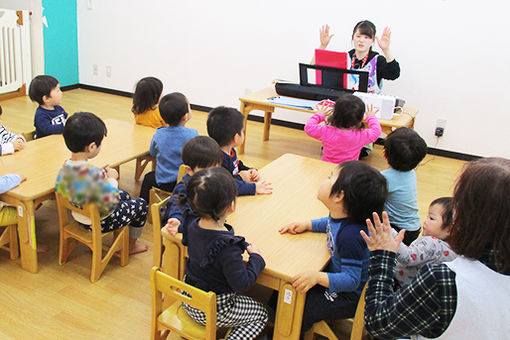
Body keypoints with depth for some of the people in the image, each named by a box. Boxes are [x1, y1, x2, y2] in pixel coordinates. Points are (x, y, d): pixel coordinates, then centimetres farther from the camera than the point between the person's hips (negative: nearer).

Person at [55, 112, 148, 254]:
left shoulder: (65, 166, -13)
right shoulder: (92, 173, -39)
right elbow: (111, 203, -32)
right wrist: (112, 179, -15)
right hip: (100, 223, -8)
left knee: (125, 195, 29)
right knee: (141, 204, 14)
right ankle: (131, 245, 33)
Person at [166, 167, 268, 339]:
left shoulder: (192, 223, -14)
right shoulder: (228, 248, -35)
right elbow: (242, 284, -25)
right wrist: (255, 257, -11)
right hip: (213, 310, -7)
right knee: (261, 314, 14)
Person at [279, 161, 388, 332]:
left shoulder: (351, 236, -38)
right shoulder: (339, 216, -10)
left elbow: (351, 280, -31)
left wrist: (319, 277, -41)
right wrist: (307, 225, 4)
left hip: (349, 296, -9)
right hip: (336, 273, 9)